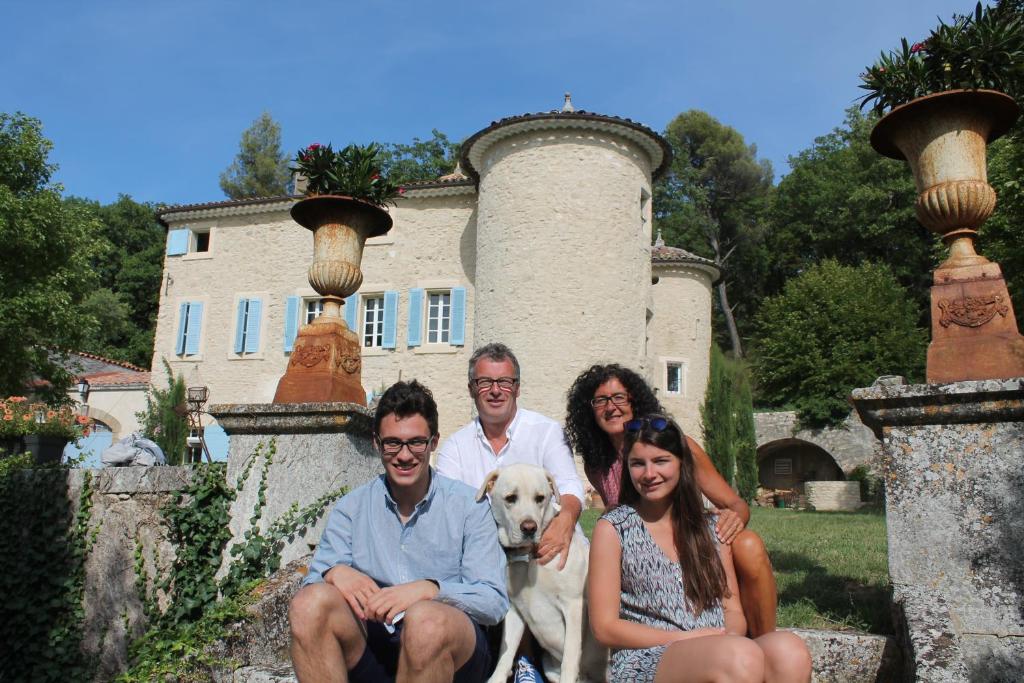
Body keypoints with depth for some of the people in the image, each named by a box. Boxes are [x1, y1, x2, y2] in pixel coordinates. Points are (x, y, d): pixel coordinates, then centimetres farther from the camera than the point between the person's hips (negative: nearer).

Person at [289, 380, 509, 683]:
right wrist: (334, 573, -17)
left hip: (451, 650, -2)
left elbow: (494, 601, -4)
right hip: (370, 650, 3)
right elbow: (313, 581, 7)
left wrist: (429, 589, -22)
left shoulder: (468, 506, 3)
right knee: (310, 601, -25)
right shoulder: (351, 508, 12)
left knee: (425, 617, -37)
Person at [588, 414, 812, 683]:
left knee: (789, 649, -30)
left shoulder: (710, 526, 15)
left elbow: (733, 610, 14)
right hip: (646, 661, -4)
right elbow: (605, 628, -1)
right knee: (741, 654, -36)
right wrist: (689, 638, -10)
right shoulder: (612, 528, 3)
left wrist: (730, 636, -10)